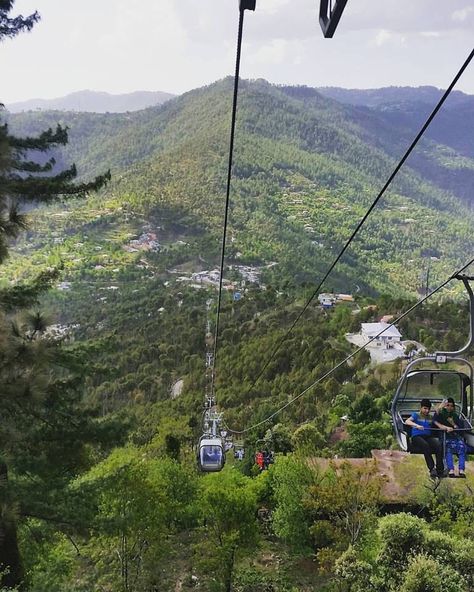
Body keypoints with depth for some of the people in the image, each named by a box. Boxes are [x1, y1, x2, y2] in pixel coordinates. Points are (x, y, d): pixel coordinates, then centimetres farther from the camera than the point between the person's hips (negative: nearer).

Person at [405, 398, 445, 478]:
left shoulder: (431, 417, 19)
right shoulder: (416, 415, 6)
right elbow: (407, 421, -13)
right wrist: (416, 425, -30)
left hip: (428, 436, 4)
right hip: (416, 437, -4)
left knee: (439, 445, -28)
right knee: (425, 445, -36)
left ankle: (440, 470, -27)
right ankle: (432, 469, -32)